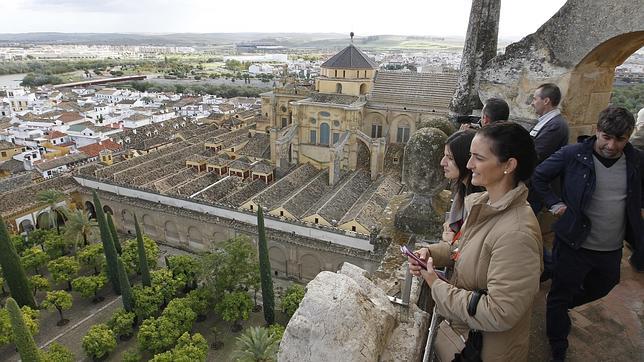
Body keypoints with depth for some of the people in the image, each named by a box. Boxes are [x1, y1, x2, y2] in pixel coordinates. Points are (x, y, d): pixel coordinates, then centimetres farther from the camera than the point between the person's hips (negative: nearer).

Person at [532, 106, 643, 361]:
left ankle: (560, 309, 55)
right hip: (575, 243, -5)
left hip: (612, 249, 5)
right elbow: (539, 176, -6)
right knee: (561, 294, 9)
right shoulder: (573, 155, -15)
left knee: (599, 289, 27)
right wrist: (555, 203, -12)